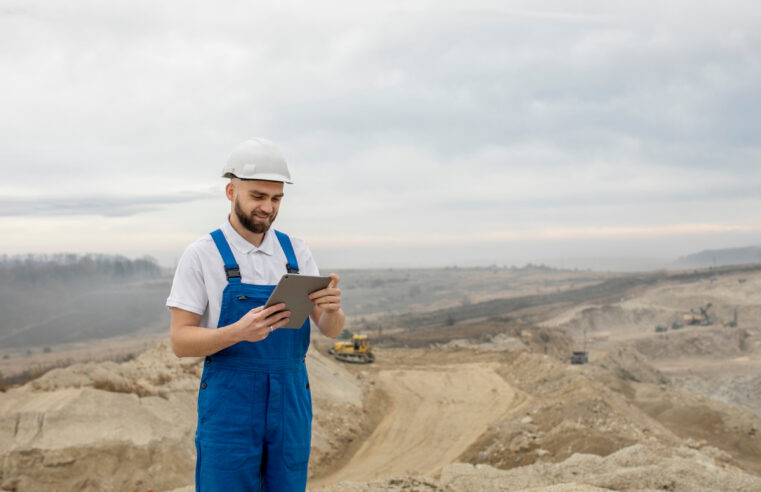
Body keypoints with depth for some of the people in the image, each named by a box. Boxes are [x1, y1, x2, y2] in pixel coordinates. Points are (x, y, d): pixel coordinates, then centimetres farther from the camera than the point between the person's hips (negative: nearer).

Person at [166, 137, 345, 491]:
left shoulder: (296, 252, 6)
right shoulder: (202, 255, -6)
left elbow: (330, 329, 3)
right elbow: (180, 341, -9)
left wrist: (332, 308, -22)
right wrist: (240, 332, -28)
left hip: (290, 405, 4)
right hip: (229, 407, -4)